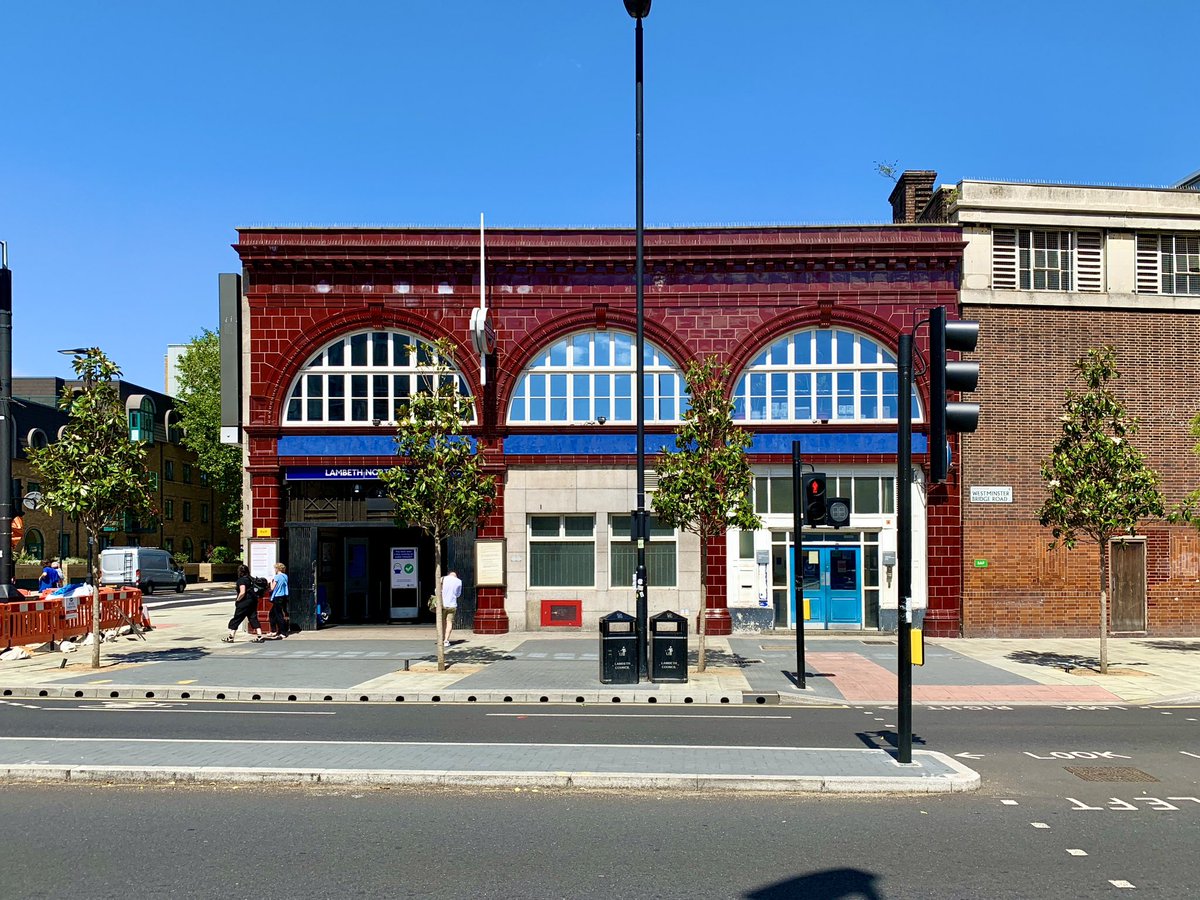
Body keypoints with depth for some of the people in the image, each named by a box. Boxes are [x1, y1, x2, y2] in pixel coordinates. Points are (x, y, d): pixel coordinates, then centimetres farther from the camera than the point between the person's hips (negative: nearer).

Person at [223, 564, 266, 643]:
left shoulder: (241, 580, -12)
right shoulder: (251, 579, 11)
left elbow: (242, 592, -22)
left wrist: (237, 600, -8)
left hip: (245, 602, -7)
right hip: (253, 601, 7)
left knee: (236, 619, 3)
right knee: (253, 618, 8)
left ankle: (230, 637, 7)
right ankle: (260, 636, 2)